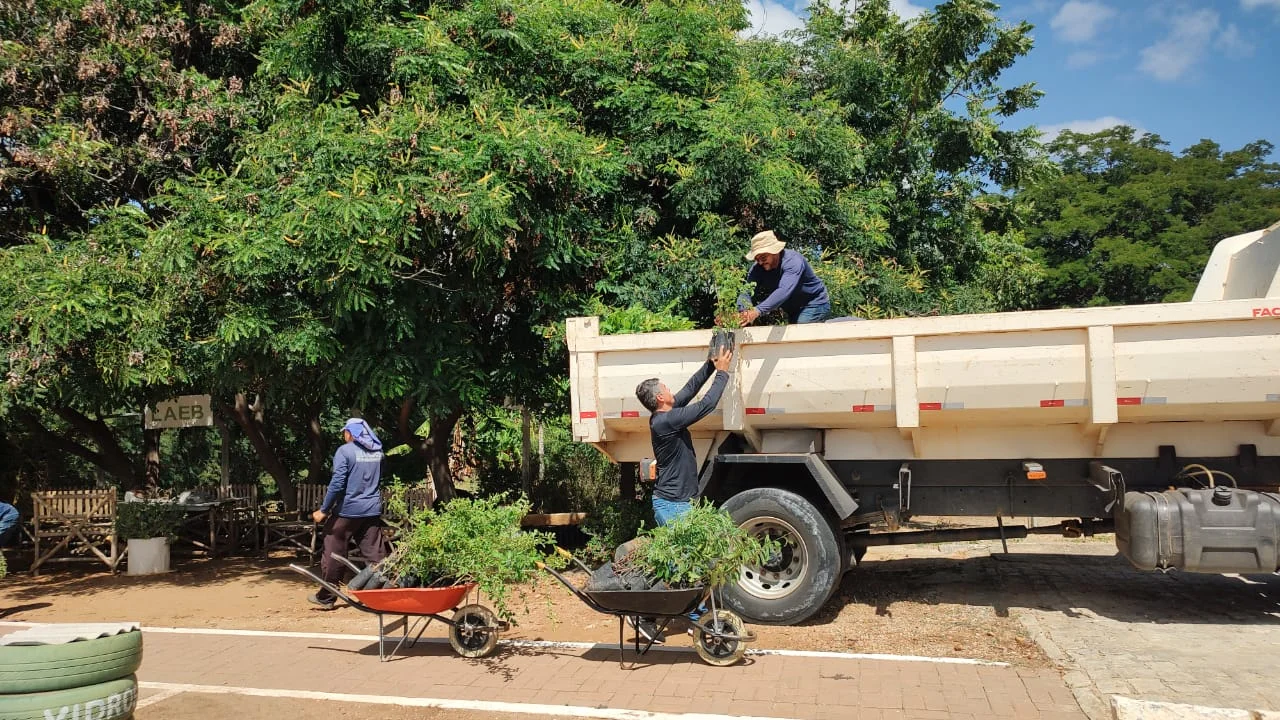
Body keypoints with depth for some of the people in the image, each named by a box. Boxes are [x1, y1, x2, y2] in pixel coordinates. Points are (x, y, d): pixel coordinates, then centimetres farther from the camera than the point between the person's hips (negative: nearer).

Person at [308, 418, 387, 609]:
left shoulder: (345, 451, -9)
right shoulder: (377, 451, 9)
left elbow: (337, 484, -14)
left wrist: (323, 510, -8)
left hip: (347, 510, -5)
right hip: (372, 511, 5)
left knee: (334, 555, 8)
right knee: (376, 554, 5)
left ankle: (326, 598, 16)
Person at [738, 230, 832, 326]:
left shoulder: (793, 261, -28)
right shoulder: (758, 268, -10)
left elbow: (784, 291, -42)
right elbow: (747, 291, -19)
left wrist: (758, 311, -54)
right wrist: (745, 311, -44)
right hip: (793, 311, 7)